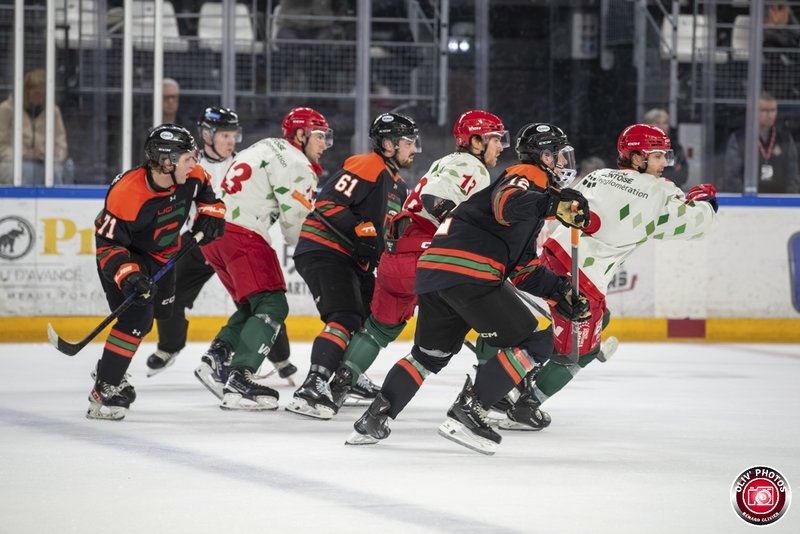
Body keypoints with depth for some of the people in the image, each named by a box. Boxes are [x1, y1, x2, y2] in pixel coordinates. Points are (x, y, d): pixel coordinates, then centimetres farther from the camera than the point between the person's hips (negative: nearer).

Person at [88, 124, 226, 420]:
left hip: (161, 255, 8)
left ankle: (111, 372, 40)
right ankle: (103, 391, -18)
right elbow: (107, 243, -32)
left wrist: (211, 213, -5)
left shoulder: (190, 176, -19)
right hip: (124, 255, -8)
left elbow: (205, 189, 8)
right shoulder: (127, 193, -38)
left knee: (161, 311, 22)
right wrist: (127, 274, -44)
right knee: (137, 317, -24)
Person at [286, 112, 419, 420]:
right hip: (323, 250, -11)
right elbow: (328, 203, -21)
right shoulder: (367, 167, -13)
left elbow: (388, 230, 30)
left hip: (352, 259, 11)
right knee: (346, 319, -24)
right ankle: (312, 388, -33)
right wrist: (361, 232, -24)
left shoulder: (397, 185, 20)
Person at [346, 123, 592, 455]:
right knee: (535, 344, -5)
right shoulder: (529, 176, 1)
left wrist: (560, 290, 20)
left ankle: (373, 421, 21)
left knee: (431, 353, 27)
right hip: (467, 272, -10)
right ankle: (466, 414, -9)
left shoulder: (533, 187, 31)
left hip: (433, 271, 10)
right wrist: (552, 204, -36)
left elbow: (523, 268, 29)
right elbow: (506, 203, -24)